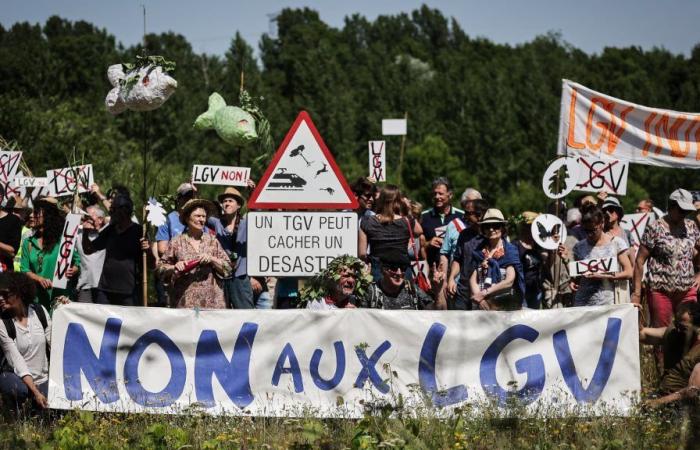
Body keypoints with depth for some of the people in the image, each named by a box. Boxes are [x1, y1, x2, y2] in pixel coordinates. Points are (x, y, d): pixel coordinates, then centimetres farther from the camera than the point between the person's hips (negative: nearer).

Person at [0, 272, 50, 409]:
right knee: (19, 390, -37)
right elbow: (16, 361, -18)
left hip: (42, 378, 3)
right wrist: (35, 392, -26)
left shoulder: (39, 312, -2)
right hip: (15, 377, -3)